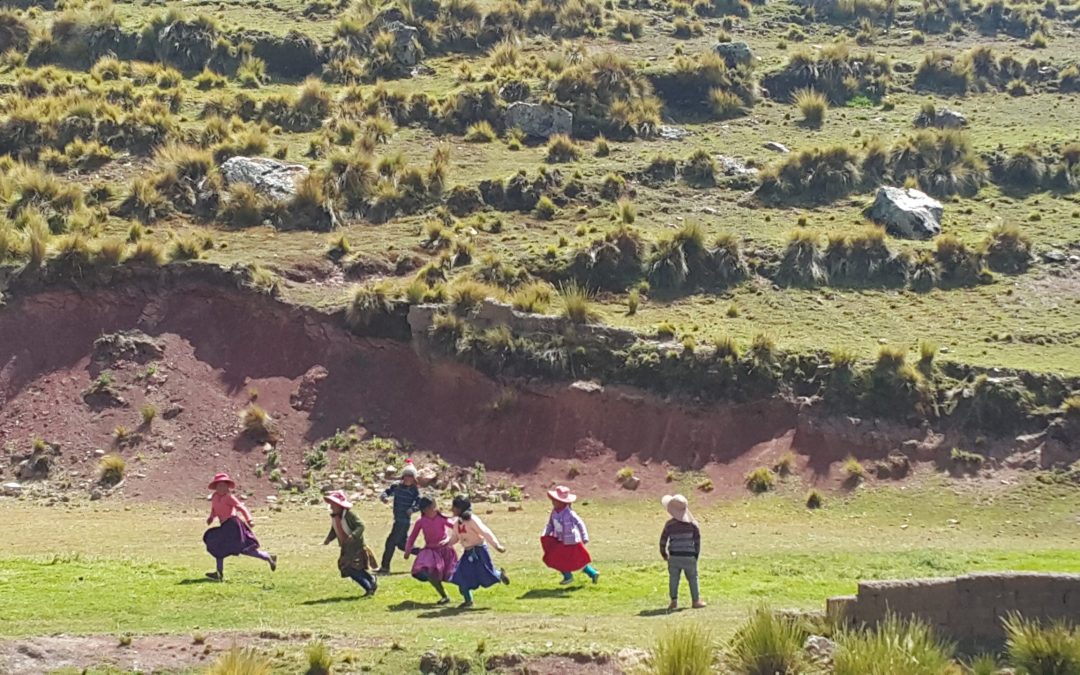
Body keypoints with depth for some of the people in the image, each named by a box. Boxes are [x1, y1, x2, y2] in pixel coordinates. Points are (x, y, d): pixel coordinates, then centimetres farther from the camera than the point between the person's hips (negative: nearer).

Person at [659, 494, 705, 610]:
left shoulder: (670, 524, -7)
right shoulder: (692, 523, -3)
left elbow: (663, 540, -1)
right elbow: (697, 540, 0)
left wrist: (663, 553, 15)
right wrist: (696, 554, 11)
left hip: (674, 557, -1)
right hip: (689, 557, 1)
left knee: (673, 579, 8)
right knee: (693, 579, 11)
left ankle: (674, 601, 3)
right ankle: (696, 601, 14)